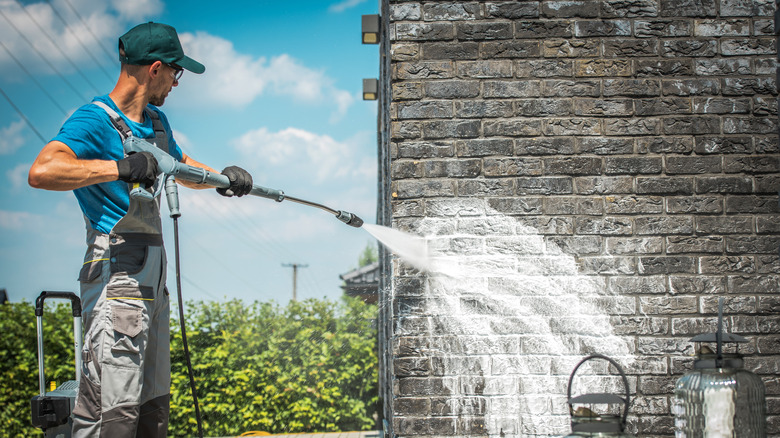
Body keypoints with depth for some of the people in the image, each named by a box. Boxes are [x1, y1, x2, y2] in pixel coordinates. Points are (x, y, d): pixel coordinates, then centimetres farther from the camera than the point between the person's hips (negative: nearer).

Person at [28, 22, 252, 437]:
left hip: (150, 277, 10)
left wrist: (221, 176, 16)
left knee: (153, 404, 16)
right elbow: (42, 172, -31)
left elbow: (182, 167, 36)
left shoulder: (156, 121, 16)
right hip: (116, 278, -10)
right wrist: (120, 167, -31)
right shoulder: (93, 121, -13)